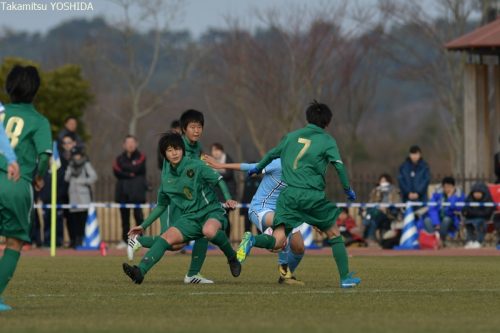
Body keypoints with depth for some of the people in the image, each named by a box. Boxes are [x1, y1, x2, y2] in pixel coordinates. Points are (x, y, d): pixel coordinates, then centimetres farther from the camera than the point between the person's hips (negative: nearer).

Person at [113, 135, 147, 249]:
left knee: (138, 214, -10)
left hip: (137, 190, -3)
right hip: (123, 190, 3)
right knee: (124, 216, 4)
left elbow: (137, 169, -11)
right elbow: (116, 172, -2)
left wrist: (124, 167, -2)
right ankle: (124, 240, 8)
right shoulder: (120, 158, 14)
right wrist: (130, 175, -10)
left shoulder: (140, 157, 6)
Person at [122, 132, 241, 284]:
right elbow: (161, 205, 21)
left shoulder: (196, 166, -5)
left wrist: (228, 199, -21)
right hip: (190, 217, 4)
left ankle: (232, 258, -13)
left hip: (212, 211, -4)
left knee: (209, 230, -40)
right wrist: (143, 226, 18)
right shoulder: (166, 177, 10)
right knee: (167, 237, -22)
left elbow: (219, 180, -2)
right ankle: (140, 271, -34)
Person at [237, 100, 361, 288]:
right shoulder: (327, 141, 5)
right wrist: (347, 189, 4)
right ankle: (345, 278, 18)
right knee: (334, 235, 18)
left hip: (289, 194, 3)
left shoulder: (292, 137, 17)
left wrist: (258, 169, 47)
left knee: (277, 243, -5)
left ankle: (252, 240, -35)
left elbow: (272, 154, 30)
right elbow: (339, 166, -8)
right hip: (313, 195, -3)